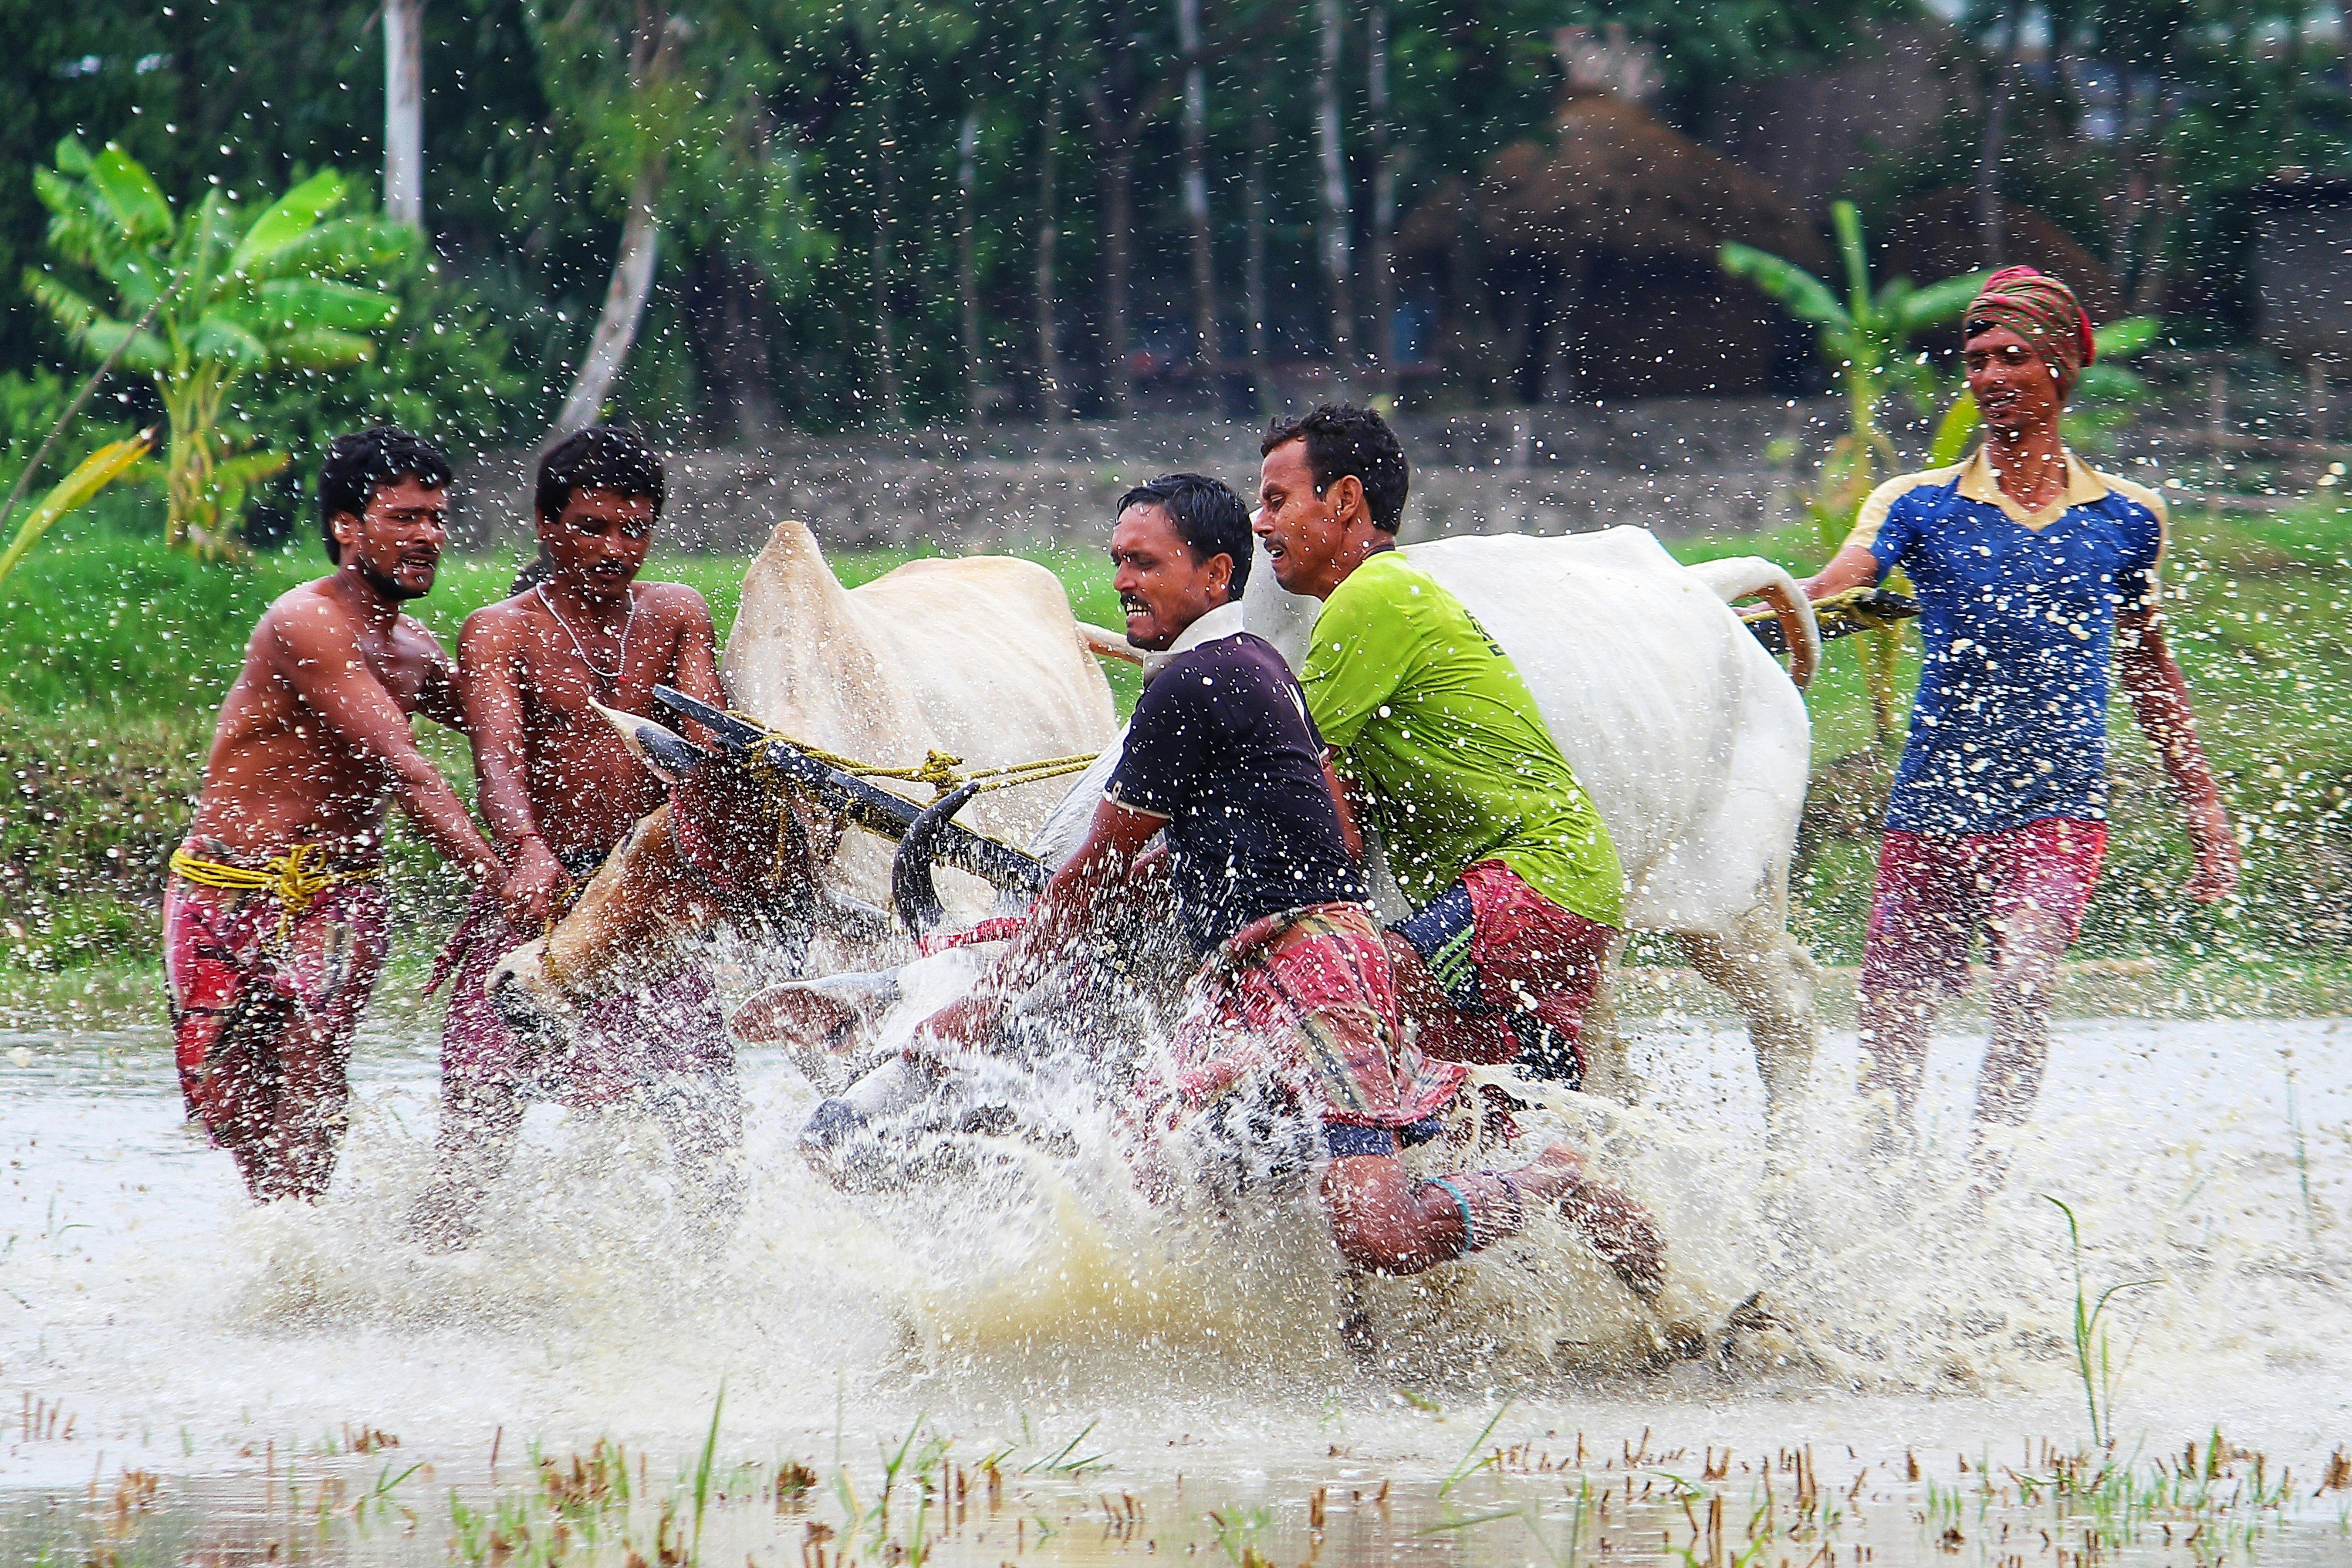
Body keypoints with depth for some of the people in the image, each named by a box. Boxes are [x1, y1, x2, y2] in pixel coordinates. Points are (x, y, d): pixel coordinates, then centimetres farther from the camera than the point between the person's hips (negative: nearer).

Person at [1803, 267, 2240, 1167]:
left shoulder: (2127, 518, 9)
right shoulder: (1919, 505, 5)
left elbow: (2149, 670, 21)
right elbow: (1827, 593, -13)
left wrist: (2204, 808, 21)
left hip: (2056, 809, -1)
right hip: (1931, 807, 1)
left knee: (2023, 988, -25)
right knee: (1894, 1025, 1)